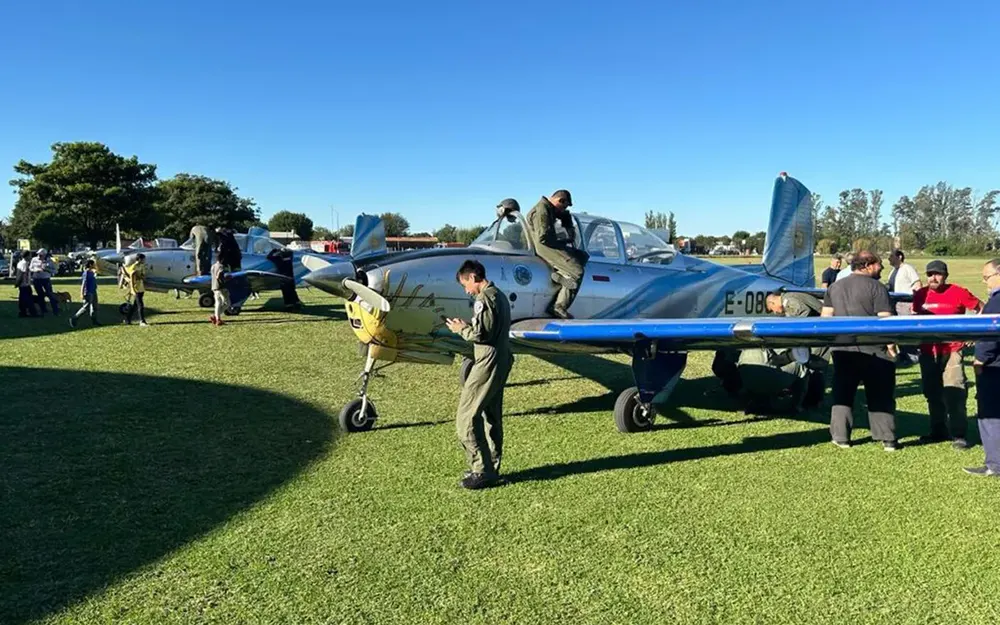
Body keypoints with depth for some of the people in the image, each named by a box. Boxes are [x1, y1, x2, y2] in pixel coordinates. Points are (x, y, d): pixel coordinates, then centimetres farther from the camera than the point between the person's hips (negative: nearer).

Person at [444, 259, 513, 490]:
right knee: (492, 417, 15)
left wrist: (461, 329, -4)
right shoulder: (500, 296, 15)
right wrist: (467, 327, 14)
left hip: (488, 364, -10)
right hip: (501, 362, 10)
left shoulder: (484, 299, -15)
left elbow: (480, 333, -21)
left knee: (466, 418, -5)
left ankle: (482, 471, -4)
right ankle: (491, 469, 22)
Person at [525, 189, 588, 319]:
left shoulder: (550, 208, 15)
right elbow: (543, 237, -24)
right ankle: (559, 307, -20)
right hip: (544, 248, -11)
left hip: (551, 244, 11)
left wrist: (570, 229, 17)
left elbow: (566, 216, 36)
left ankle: (559, 274, -8)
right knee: (577, 272, -18)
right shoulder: (541, 211, -17)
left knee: (582, 256, 16)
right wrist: (563, 242, -12)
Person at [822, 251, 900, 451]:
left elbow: (825, 317, 10)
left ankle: (841, 437, 12)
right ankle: (888, 439, 9)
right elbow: (885, 320, -11)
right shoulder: (876, 287, -7)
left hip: (842, 349, 4)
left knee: (842, 393, 11)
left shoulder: (835, 287, 9)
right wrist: (891, 346, -5)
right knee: (880, 395, 6)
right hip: (873, 350, -4)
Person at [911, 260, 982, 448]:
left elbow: (981, 309, 2)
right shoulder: (920, 294, 4)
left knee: (955, 392, -8)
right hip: (927, 352, 4)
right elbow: (915, 318, 17)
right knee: (932, 393, 12)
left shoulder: (958, 292, -7)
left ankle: (958, 435, -1)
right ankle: (938, 431, 25)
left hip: (952, 350, -4)